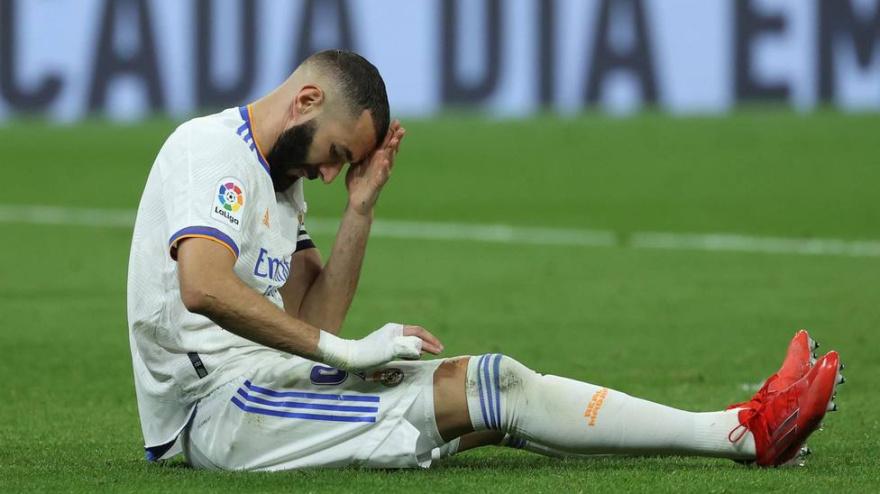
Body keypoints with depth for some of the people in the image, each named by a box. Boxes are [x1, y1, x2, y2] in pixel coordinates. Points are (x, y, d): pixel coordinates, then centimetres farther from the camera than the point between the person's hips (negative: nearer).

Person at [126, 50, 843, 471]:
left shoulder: (277, 174, 22)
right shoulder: (212, 149, -9)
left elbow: (312, 321, 15)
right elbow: (202, 288, -27)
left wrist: (360, 208, 7)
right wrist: (346, 352, -23)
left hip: (259, 388, 10)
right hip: (218, 404, -10)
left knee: (491, 403, -2)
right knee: (493, 385, -15)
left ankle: (740, 431, -8)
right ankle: (748, 434, -13)